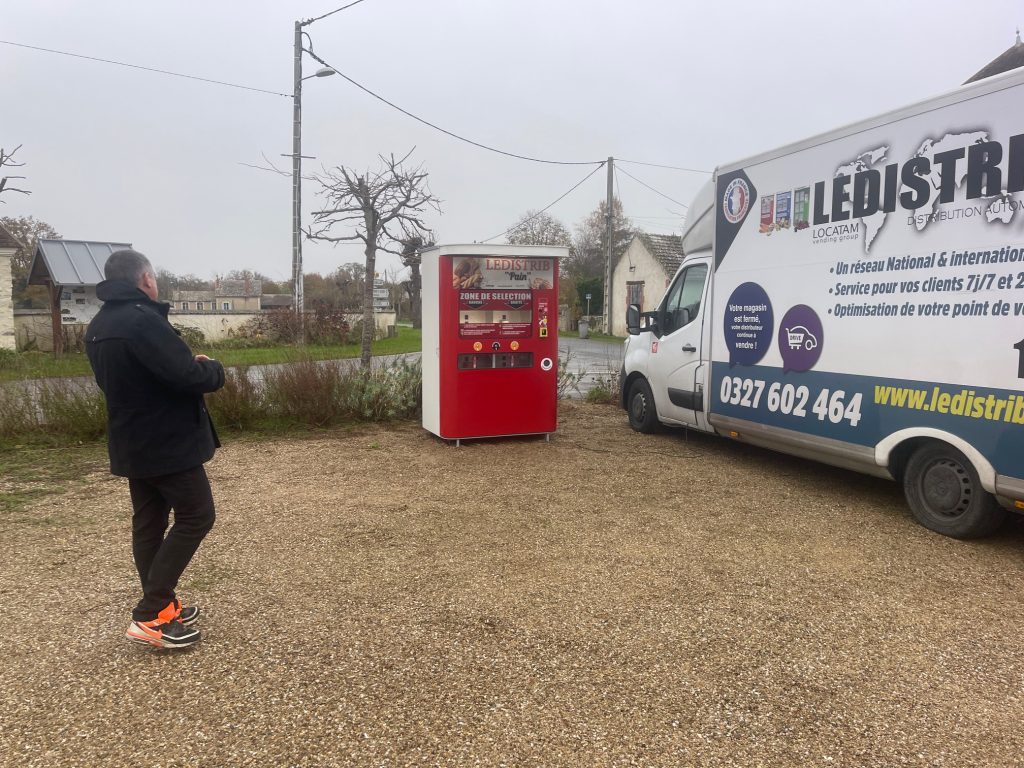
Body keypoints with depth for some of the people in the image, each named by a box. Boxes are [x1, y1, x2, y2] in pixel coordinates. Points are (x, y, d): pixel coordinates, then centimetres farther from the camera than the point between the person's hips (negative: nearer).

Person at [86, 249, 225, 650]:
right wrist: (213, 368, -4)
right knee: (196, 516, -1)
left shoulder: (97, 327, 10)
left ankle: (161, 607, 23)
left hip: (132, 443, 9)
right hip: (168, 442, -9)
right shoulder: (143, 320, -22)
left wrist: (191, 364, 10)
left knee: (149, 522, 14)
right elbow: (188, 376, -27)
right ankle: (150, 616, -2)